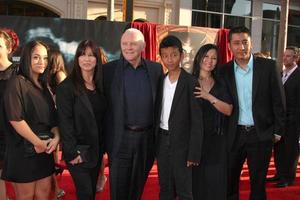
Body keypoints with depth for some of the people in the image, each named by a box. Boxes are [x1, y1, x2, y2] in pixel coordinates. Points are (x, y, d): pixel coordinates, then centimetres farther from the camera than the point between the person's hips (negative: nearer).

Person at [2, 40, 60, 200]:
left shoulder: (43, 85, 12)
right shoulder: (17, 82, -12)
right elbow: (15, 119, -19)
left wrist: (56, 137, -6)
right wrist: (38, 142, -14)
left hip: (45, 149, 7)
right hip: (24, 149, -7)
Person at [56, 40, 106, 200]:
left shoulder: (100, 85, 8)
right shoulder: (66, 87, -11)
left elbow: (103, 117, 10)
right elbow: (64, 121, -15)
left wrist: (103, 146, 4)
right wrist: (73, 152, -19)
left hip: (97, 149, 6)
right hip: (79, 150, -5)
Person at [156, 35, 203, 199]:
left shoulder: (191, 83, -11)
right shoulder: (160, 81, 6)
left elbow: (197, 121, -12)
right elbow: (157, 113, 9)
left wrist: (194, 153, -15)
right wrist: (155, 144, 6)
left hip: (181, 142, -5)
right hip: (162, 140, 5)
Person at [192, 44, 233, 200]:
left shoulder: (221, 84, 7)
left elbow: (228, 110, -3)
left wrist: (210, 97, -14)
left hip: (216, 138, 2)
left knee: (215, 179, 4)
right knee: (195, 178, 2)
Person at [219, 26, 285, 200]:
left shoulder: (269, 66, -5)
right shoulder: (225, 71, 1)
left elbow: (278, 101, -2)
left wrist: (277, 131, -3)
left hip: (261, 134, -2)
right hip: (234, 135, 2)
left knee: (258, 183, 10)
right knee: (230, 181, 12)